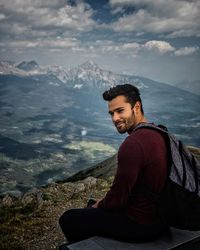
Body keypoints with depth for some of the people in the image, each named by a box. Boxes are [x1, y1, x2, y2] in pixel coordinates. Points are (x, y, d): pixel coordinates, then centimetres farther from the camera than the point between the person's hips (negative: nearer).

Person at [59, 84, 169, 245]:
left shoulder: (132, 145, -29)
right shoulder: (159, 134, 2)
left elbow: (117, 200, -22)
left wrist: (100, 205, 0)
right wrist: (105, 201, 13)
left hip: (141, 225, -9)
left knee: (68, 219, 3)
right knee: (93, 204, 28)